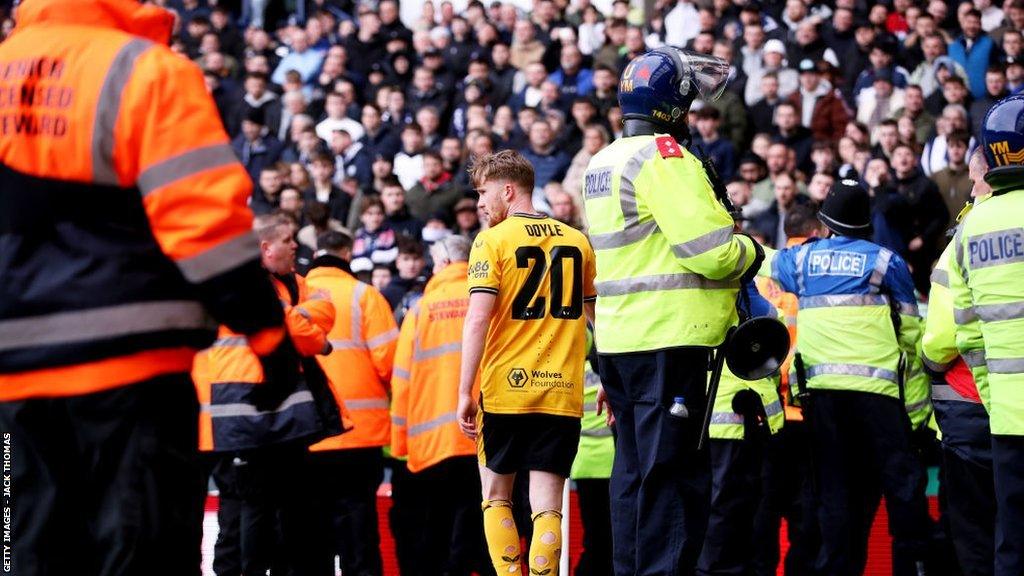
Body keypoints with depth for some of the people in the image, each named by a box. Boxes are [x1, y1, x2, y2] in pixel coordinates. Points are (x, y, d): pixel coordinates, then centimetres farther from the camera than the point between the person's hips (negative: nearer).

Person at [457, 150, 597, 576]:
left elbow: (478, 318, -11)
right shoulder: (577, 242, 9)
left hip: (505, 387, -3)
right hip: (563, 392, 3)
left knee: (496, 496, 12)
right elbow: (600, 317, 16)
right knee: (547, 505, 1)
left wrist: (464, 392, -10)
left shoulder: (492, 241, -4)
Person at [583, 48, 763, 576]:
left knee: (635, 468, 13)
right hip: (668, 338, -9)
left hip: (619, 335, 9)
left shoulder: (603, 163, 17)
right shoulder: (664, 158, -13)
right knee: (675, 472, -8)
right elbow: (708, 250, -19)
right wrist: (751, 252, -1)